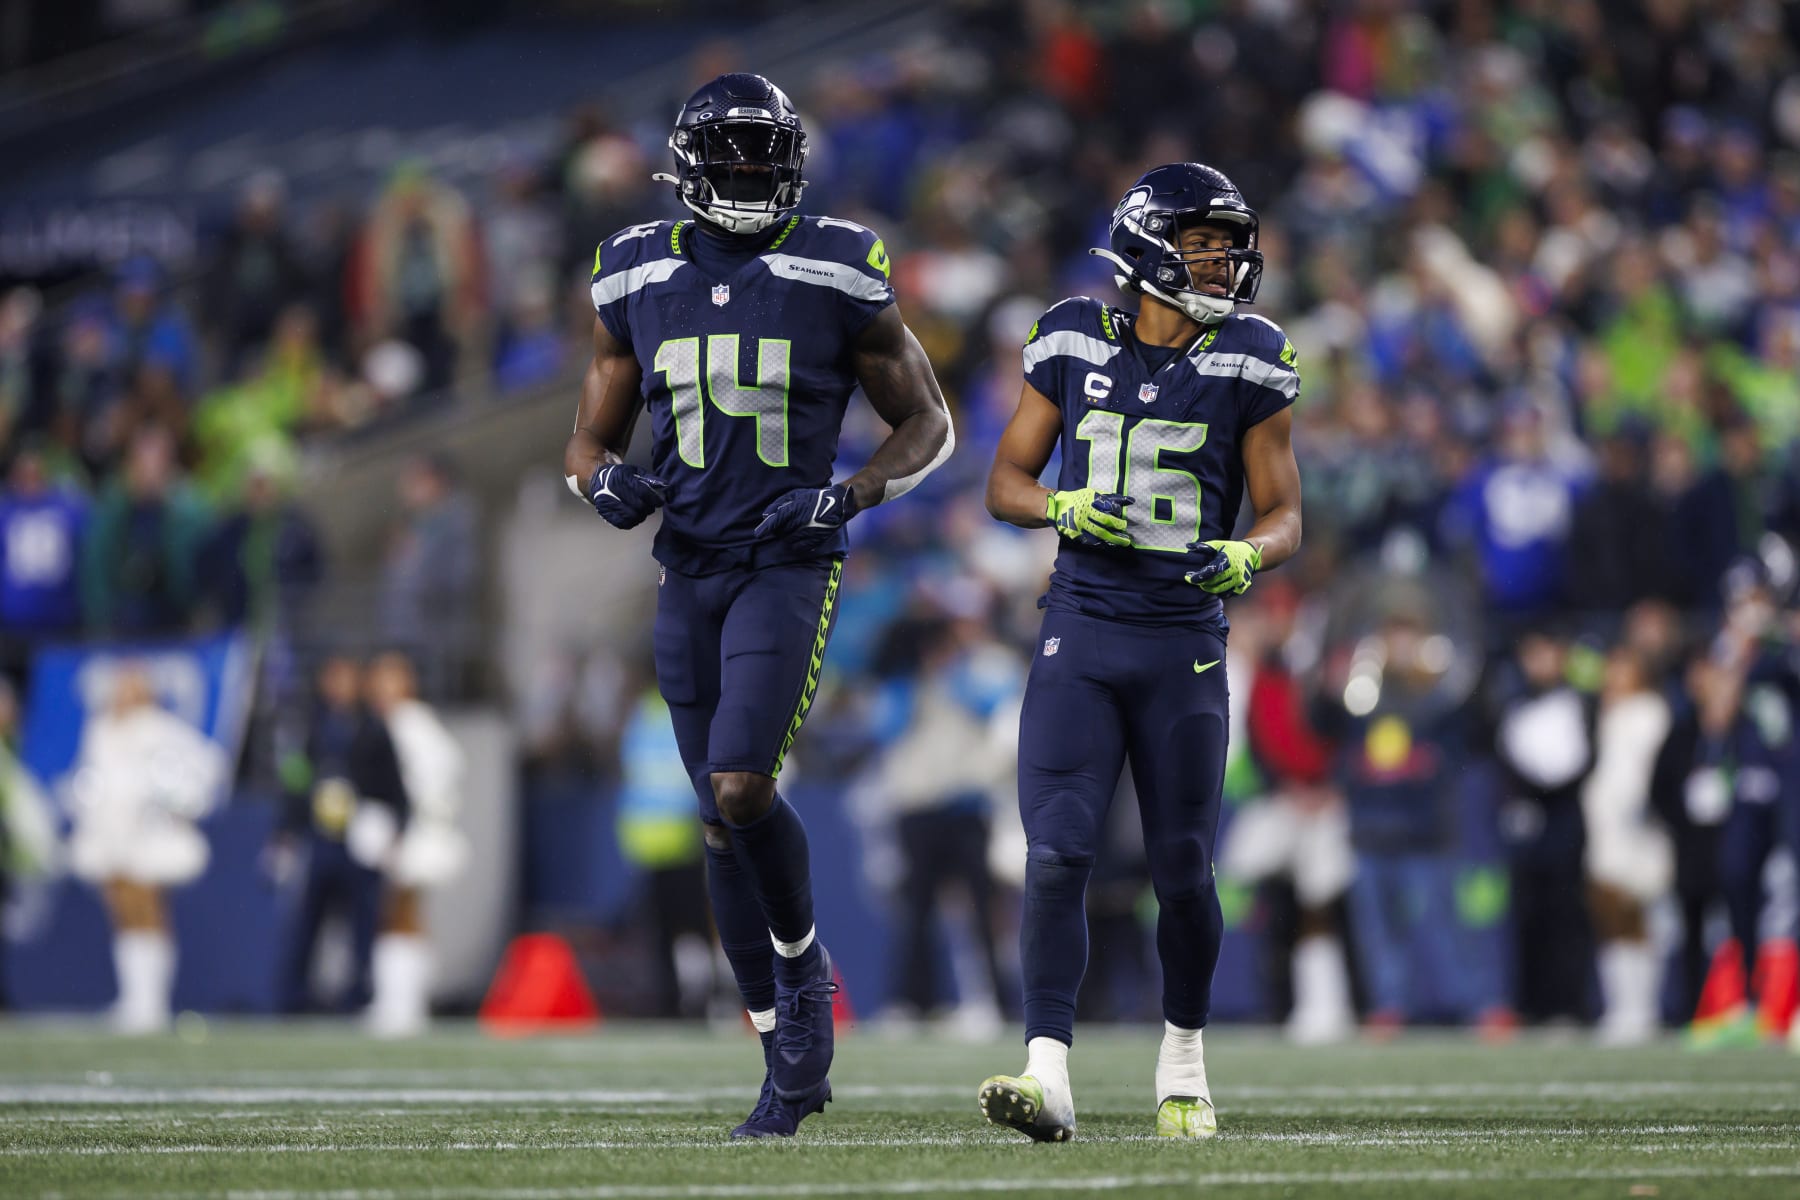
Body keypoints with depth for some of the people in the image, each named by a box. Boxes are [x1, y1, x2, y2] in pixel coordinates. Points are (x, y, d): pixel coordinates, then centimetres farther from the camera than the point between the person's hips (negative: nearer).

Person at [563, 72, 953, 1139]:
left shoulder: (838, 273, -3)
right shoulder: (641, 278, 7)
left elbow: (928, 424, 5)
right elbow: (590, 443, 16)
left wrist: (852, 497, -12)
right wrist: (609, 482, -8)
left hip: (789, 566, -4)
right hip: (689, 570, 4)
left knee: (741, 787, -22)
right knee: (725, 821, 6)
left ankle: (805, 966, 6)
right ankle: (793, 1062, 16)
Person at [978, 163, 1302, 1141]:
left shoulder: (1246, 365, 1)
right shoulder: (1074, 344, 3)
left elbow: (1284, 516, 3)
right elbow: (1006, 482, 9)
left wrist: (1245, 556, -19)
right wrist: (1064, 507, -12)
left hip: (1183, 643, 0)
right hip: (1080, 633, 0)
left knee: (1182, 871, 6)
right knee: (1056, 855, -12)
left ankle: (1183, 1061, 28)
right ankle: (1047, 1077, -16)